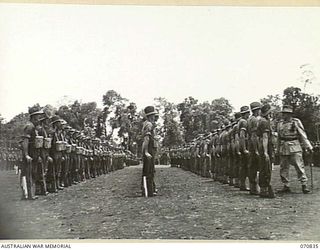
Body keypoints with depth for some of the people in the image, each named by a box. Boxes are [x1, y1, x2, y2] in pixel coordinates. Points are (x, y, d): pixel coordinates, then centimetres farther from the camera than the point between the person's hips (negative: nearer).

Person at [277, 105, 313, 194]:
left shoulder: (296, 122, -2)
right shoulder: (280, 123, 10)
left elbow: (303, 135, -3)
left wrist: (308, 147, -8)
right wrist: (279, 149, 17)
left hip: (294, 148, -5)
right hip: (283, 149, 5)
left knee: (299, 166, -6)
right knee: (283, 168, 6)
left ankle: (304, 185, 1)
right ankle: (286, 186, 14)